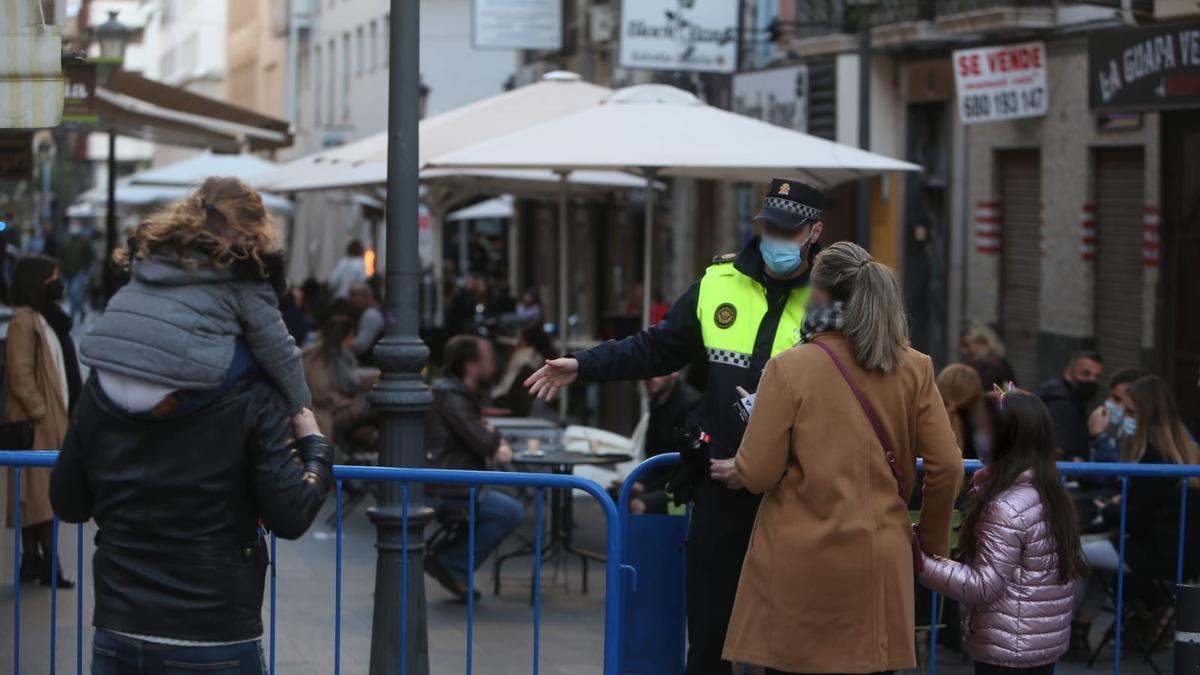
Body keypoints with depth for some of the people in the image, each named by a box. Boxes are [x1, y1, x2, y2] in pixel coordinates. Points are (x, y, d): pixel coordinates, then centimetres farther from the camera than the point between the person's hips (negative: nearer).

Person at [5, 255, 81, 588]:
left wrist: (62, 415, 14)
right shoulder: (24, 321, -13)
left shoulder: (47, 317, 17)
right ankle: (45, 561, -7)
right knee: (39, 491, -7)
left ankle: (34, 560, 14)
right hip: (37, 423, -9)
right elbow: (20, 376, -19)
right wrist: (41, 413, -19)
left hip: (52, 420, 9)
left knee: (42, 492, 10)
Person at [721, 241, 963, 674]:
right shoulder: (913, 369, 2)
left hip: (800, 563, -3)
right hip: (879, 561, 3)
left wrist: (732, 469, 15)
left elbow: (757, 475, -8)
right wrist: (932, 541, 17)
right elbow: (946, 467, 3)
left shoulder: (789, 368, -7)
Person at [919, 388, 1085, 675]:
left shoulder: (1007, 508, -22)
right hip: (1047, 640, 9)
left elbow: (982, 586, -22)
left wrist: (922, 562, -22)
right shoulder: (1050, 493, 6)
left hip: (1009, 650, -9)